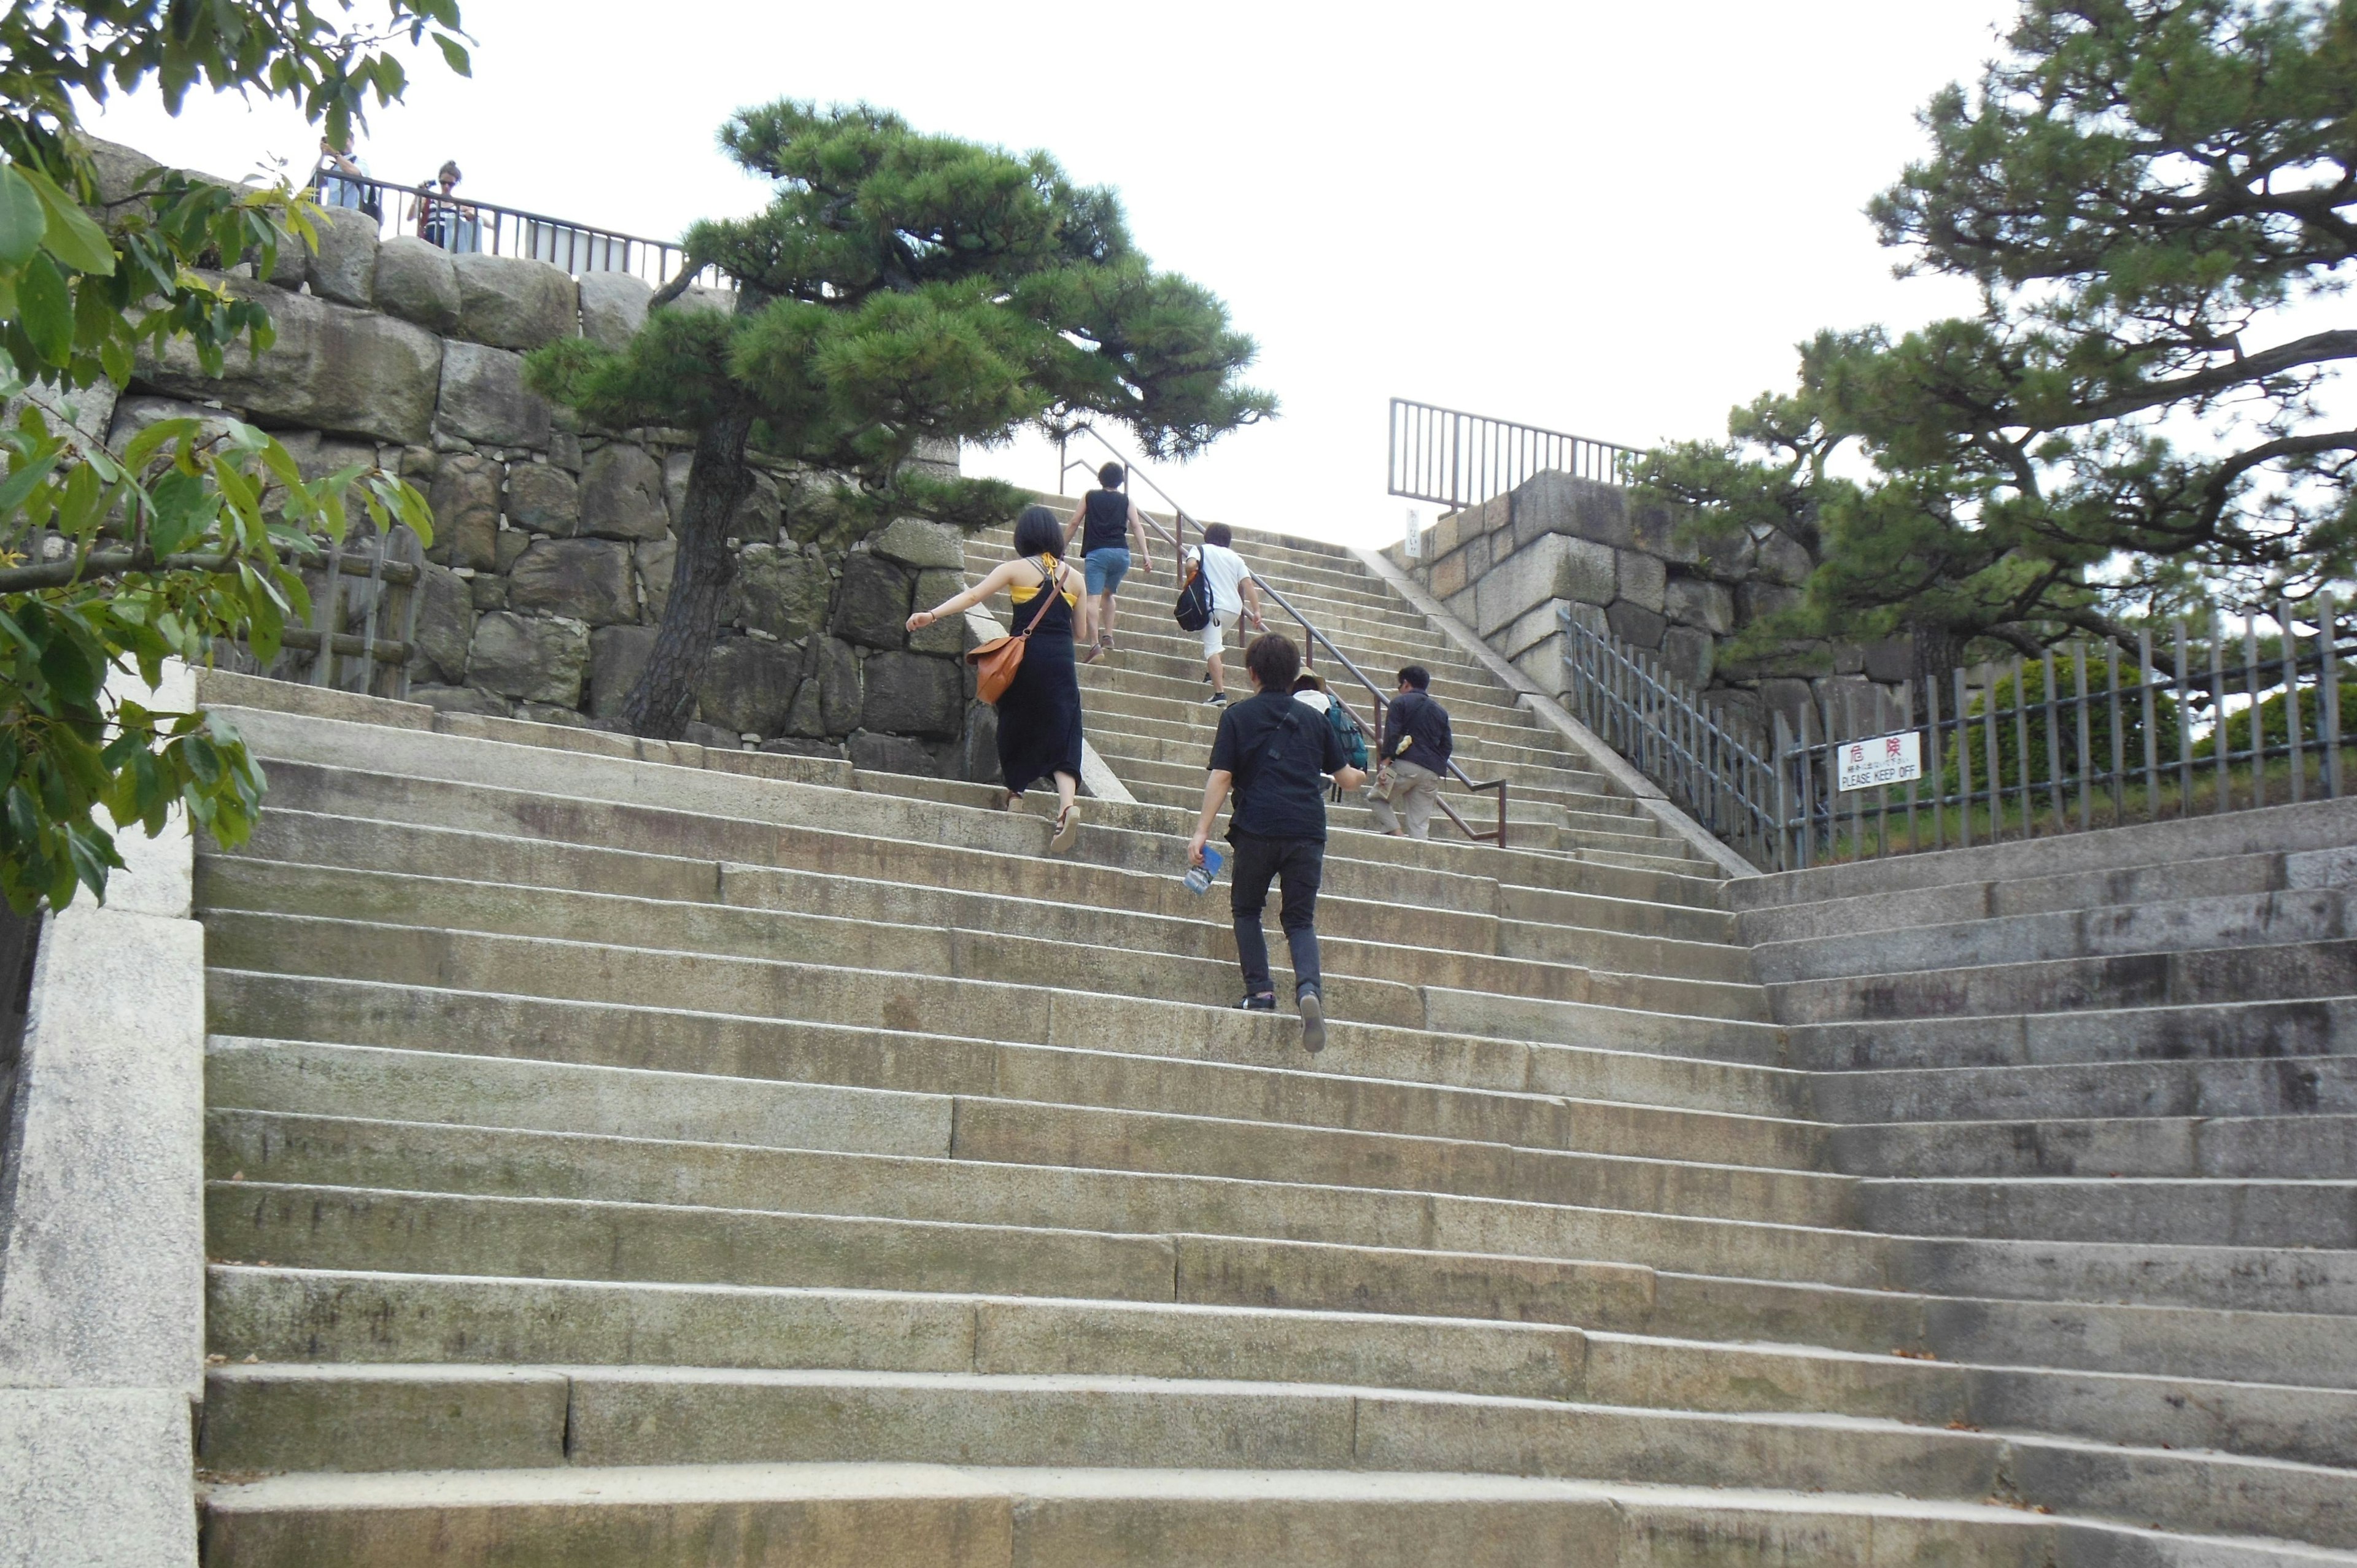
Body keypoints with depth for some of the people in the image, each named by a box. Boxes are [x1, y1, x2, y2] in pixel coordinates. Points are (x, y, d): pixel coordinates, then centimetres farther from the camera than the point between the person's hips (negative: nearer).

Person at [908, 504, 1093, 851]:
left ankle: (1015, 793, 26)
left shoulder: (1016, 569, 2)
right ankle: (1068, 803, -23)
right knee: (1060, 735, -2)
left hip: (1025, 657, -2)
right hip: (1062, 665, 2)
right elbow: (1081, 633, 13)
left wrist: (932, 614, -15)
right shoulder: (1075, 577, 10)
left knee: (1015, 727, 19)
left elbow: (973, 595, -9)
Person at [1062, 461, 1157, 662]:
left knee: (1094, 598, -12)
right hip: (1121, 553, 3)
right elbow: (1137, 526, 3)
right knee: (1108, 594, 26)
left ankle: (1095, 644, -26)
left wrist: (1062, 548, 17)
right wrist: (1146, 554, -1)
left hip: (1096, 553, -3)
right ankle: (1108, 636, 17)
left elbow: (1074, 523, 9)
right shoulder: (1126, 501, 13)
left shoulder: (1090, 497, 11)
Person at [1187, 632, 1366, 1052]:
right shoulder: (1313, 718, 14)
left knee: (1246, 908, 18)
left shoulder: (1238, 716, 6)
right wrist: (1361, 775, 45)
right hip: (1308, 832, 2)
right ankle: (1309, 987, -19)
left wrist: (1202, 831, -4)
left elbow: (1220, 777, -4)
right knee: (1300, 919, 8)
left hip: (1257, 828, -2)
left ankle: (1260, 990, 5)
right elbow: (1346, 778, 21)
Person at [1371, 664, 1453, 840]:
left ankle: (1396, 834, -6)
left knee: (1376, 797, 15)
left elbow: (1391, 735, -8)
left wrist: (1384, 765, -11)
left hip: (1406, 766, -5)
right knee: (1420, 824, 5)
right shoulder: (1441, 711, 20)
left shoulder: (1400, 703, 3)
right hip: (1432, 772, 5)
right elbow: (1447, 745, 17)